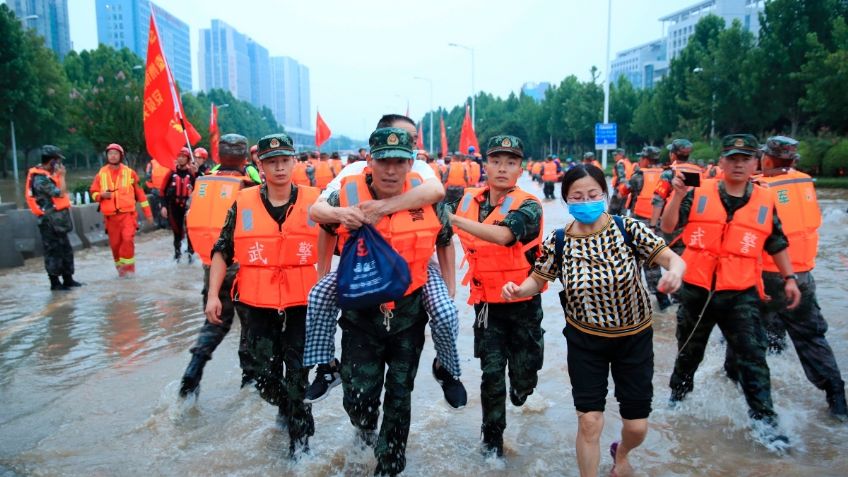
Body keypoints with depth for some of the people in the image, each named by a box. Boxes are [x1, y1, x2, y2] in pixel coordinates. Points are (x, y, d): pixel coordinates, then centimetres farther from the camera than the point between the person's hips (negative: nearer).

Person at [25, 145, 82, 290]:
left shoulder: (47, 175, 12)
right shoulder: (40, 179, -18)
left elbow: (61, 192, 13)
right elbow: (60, 193, -22)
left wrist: (58, 176, 7)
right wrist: (61, 176, -13)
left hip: (57, 221, 10)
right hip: (50, 221, -10)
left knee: (65, 250, 14)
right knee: (53, 251, -2)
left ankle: (68, 280, 22)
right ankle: (55, 282, 7)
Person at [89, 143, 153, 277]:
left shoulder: (129, 173, 4)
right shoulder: (101, 174, 7)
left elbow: (140, 192, 9)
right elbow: (94, 193, 12)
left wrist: (147, 212, 8)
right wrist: (101, 195, -12)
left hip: (127, 213, -2)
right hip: (110, 215, 2)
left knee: (128, 239, -19)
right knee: (115, 243, 5)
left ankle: (128, 266, -7)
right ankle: (120, 267, 22)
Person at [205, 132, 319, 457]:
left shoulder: (314, 202, -4)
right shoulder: (243, 204, -2)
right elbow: (222, 251, 3)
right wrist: (213, 295, -2)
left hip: (301, 303, -1)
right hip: (257, 304, 2)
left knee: (297, 372, 8)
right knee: (265, 374, 13)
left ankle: (299, 433, 29)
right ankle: (288, 409, 44)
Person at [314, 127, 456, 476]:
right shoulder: (347, 196, -13)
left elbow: (445, 241, 7)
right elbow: (316, 216, 9)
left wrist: (449, 291, 7)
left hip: (409, 315, 1)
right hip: (360, 313, -1)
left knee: (399, 395, 14)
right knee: (359, 397, 3)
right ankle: (366, 422, 42)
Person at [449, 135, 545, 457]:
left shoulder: (528, 206, -16)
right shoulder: (469, 199, -2)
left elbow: (504, 234, -37)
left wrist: (453, 218, -40)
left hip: (523, 303, -2)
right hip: (487, 304, 2)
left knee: (523, 376, 11)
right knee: (491, 373, 4)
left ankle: (520, 385, 48)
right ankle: (492, 438, 25)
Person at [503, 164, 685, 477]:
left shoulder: (628, 228, -14)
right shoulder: (557, 242, -11)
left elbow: (671, 257, -15)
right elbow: (537, 280, -1)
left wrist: (675, 271, -39)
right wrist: (517, 290, -23)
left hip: (634, 337, 1)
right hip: (585, 340, 0)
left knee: (637, 426, 10)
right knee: (589, 422, 0)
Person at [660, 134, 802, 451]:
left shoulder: (765, 201, 2)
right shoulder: (699, 193, -4)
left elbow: (776, 243, 13)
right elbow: (668, 227, -10)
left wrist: (789, 278, 9)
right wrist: (678, 194, -23)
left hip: (741, 294, 0)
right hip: (696, 290, 0)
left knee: (753, 356, -2)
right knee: (689, 350, 18)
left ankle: (763, 420, 9)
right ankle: (679, 392, 41)